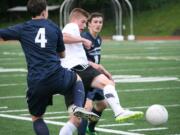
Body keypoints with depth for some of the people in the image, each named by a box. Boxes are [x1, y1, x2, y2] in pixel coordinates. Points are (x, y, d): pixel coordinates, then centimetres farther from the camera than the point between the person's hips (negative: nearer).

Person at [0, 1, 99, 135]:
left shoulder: (22, 29, 5)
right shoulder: (54, 27, 12)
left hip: (35, 83, -1)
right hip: (57, 77, 1)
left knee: (36, 118, 19)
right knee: (77, 79, 34)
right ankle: (77, 107, 7)